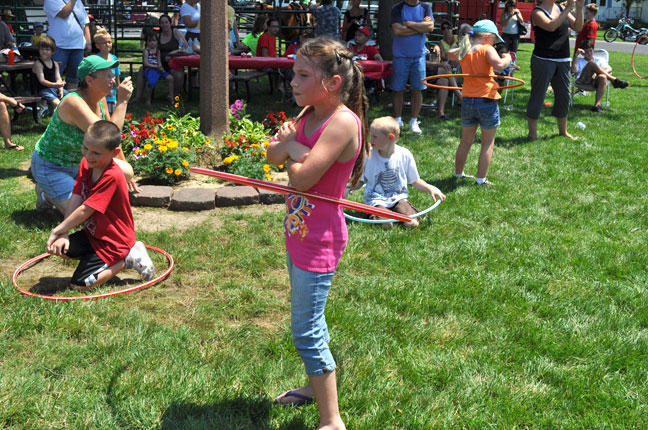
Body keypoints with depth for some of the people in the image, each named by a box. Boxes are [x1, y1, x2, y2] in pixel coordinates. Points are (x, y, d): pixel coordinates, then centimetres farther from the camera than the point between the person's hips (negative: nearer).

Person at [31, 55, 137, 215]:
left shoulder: (100, 99, -3)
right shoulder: (74, 103, -30)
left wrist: (126, 174, 12)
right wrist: (122, 101, -34)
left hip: (79, 162, 8)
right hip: (51, 166, -8)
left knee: (127, 172, -6)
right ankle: (47, 192, 9)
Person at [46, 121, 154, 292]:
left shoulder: (111, 177, -28)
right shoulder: (86, 164, -3)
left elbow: (85, 211, -25)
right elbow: (75, 201, -7)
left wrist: (58, 230, -16)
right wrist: (64, 234, -16)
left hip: (113, 242, -9)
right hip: (93, 233, 9)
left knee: (79, 284, -14)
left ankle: (127, 259, 1)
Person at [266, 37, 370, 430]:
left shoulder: (343, 122, -22)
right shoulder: (309, 115, 5)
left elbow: (302, 176, -27)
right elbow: (274, 156, 2)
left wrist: (292, 150, -8)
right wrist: (287, 143, -19)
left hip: (319, 242, -9)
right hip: (300, 233, 9)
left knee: (307, 331, -5)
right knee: (308, 320, 23)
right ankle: (318, 386, 43)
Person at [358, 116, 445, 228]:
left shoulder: (404, 155, -6)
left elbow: (415, 181, 4)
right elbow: (360, 181, 4)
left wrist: (430, 188, -11)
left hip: (398, 197, 1)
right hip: (376, 199, -1)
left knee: (412, 223, -22)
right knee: (386, 224, -29)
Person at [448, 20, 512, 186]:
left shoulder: (463, 51, 7)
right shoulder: (487, 49, -10)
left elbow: (450, 54, 28)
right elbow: (499, 64, -27)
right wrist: (507, 58, -8)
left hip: (467, 101, 5)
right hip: (486, 101, -5)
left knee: (466, 141, 20)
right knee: (488, 143, 7)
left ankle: (458, 173, 29)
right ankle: (481, 179, 7)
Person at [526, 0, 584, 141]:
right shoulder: (537, 12, -7)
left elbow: (578, 27, 8)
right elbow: (551, 26, -25)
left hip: (563, 61, 7)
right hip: (544, 60, -7)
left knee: (564, 96, 13)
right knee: (538, 97, -2)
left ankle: (563, 131, 27)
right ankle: (532, 133, 7)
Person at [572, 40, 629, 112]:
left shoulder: (600, 60, 31)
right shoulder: (579, 60, 28)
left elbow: (609, 69, 12)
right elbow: (573, 70, 5)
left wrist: (602, 72, -10)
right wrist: (576, 56, -1)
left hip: (595, 82, 1)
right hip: (582, 81, -1)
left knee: (603, 77, -37)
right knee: (591, 63, -26)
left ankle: (597, 104, -52)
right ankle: (614, 80, -24)